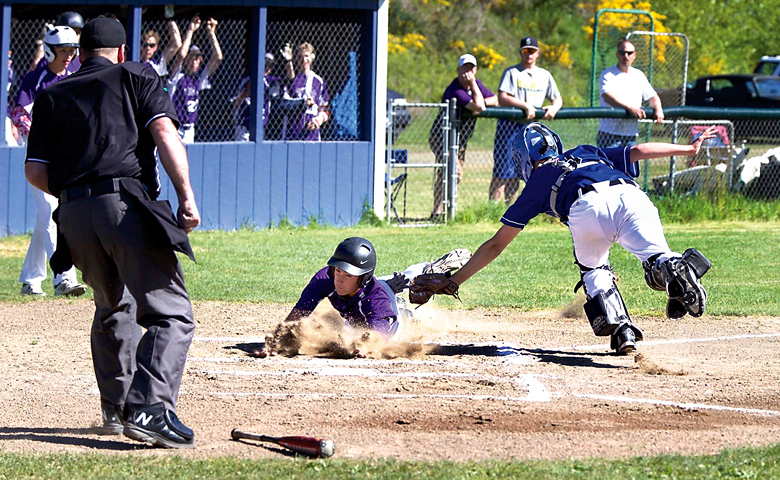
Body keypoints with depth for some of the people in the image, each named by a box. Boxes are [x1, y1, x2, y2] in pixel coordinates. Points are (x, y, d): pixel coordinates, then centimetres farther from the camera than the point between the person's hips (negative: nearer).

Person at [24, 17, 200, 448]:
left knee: (112, 310, 26)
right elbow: (163, 131, -3)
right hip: (126, 204, -5)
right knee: (171, 313, -8)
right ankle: (148, 408, -28)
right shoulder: (136, 77, 14)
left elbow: (35, 171, 14)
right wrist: (186, 196, -7)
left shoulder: (51, 97, 22)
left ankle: (115, 409, 29)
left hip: (73, 215, 5)